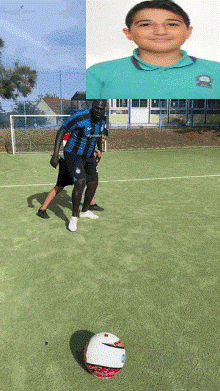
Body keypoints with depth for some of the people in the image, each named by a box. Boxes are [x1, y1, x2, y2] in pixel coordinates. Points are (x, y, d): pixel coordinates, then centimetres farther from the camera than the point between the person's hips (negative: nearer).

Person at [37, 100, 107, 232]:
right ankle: (74, 217, -6)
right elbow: (61, 131, -20)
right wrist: (56, 154, -27)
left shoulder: (102, 120, -1)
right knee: (80, 183, -24)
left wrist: (100, 149, 32)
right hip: (73, 155, -8)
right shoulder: (80, 117, -24)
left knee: (93, 184, 12)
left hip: (89, 156, 8)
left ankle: (85, 211, 36)